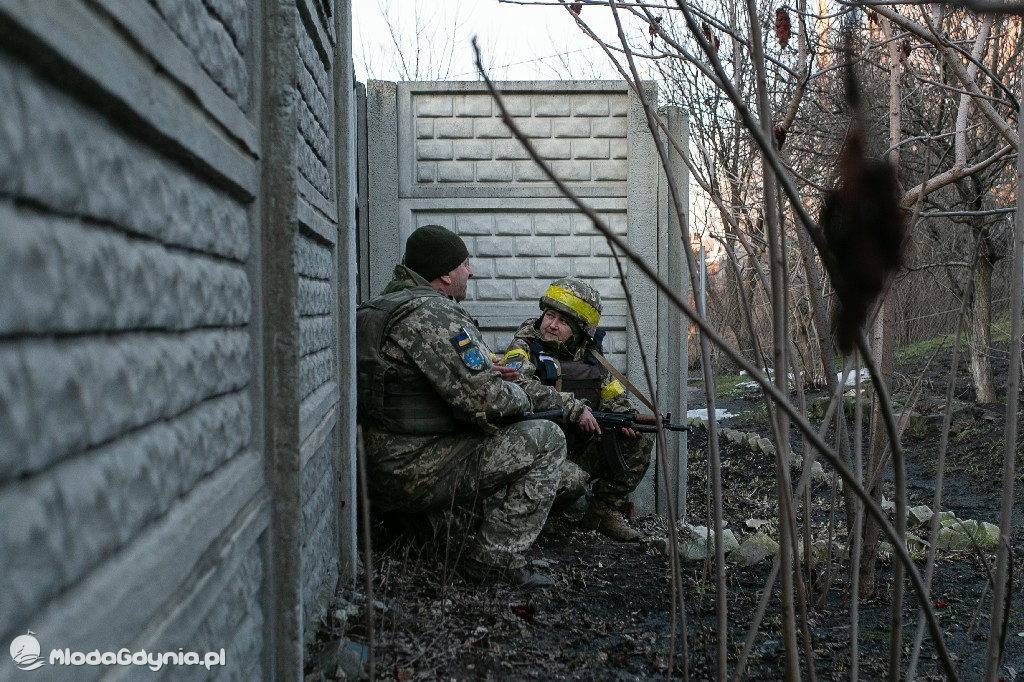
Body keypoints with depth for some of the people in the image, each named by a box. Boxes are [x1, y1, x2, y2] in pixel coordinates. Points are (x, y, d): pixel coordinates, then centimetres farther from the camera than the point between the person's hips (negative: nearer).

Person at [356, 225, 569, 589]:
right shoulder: (433, 313, -17)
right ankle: (494, 559, -7)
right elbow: (484, 402, -21)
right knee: (546, 439, -7)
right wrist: (520, 395, 1)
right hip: (415, 474, -10)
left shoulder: (378, 308, 14)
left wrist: (483, 374, 15)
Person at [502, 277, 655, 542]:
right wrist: (574, 406, -32)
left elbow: (616, 398, 15)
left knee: (641, 438, -8)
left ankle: (604, 511, 2)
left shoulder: (589, 357, 10)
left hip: (582, 450, 6)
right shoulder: (525, 349, -8)